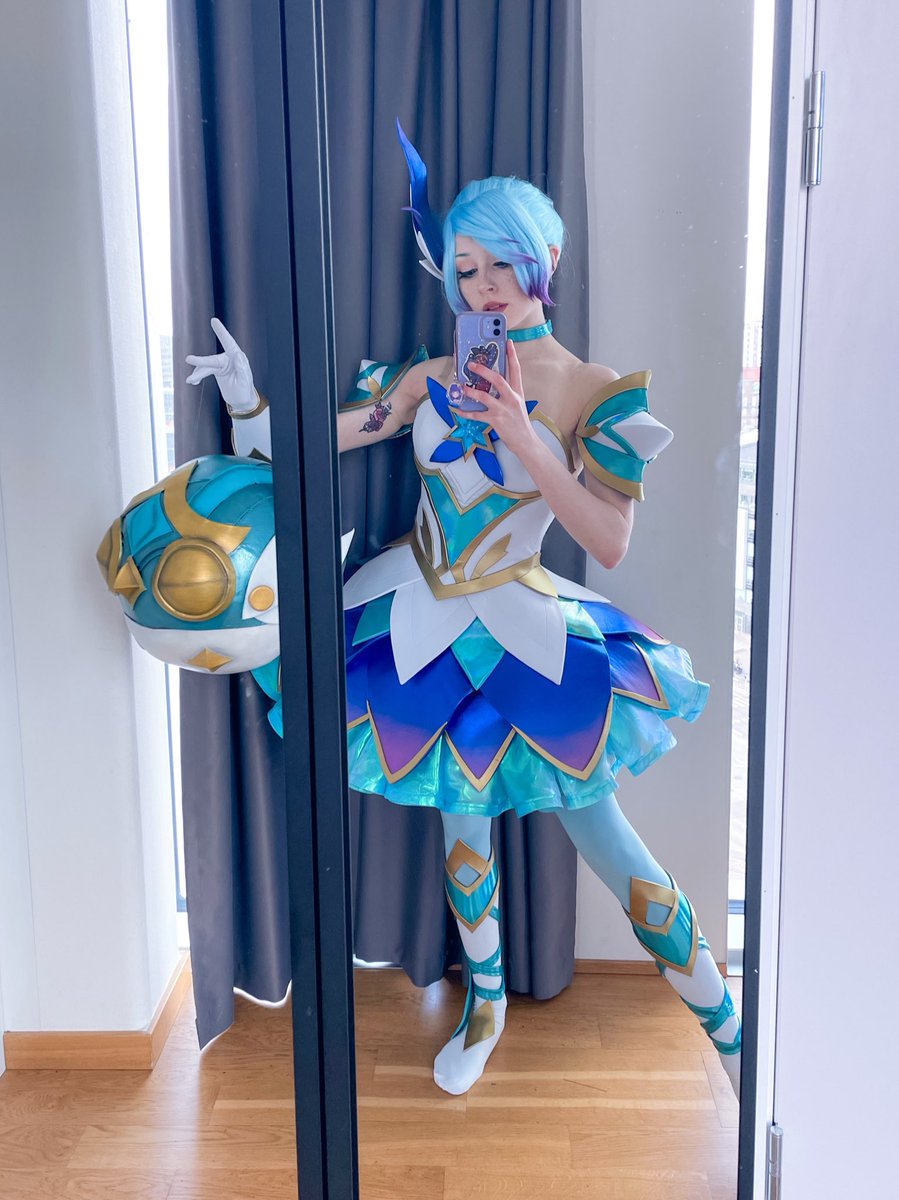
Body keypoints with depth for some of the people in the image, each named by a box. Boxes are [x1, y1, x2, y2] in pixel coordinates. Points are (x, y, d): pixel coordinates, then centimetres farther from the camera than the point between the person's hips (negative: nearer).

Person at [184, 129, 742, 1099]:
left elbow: (611, 542, -17)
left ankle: (730, 1034, 19)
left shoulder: (597, 393, -9)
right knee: (462, 822, 16)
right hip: (427, 628, 4)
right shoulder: (432, 379, 2)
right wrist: (249, 399, -14)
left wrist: (526, 440, -25)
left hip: (529, 634, -3)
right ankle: (486, 1004, 40)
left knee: (604, 837, 0)